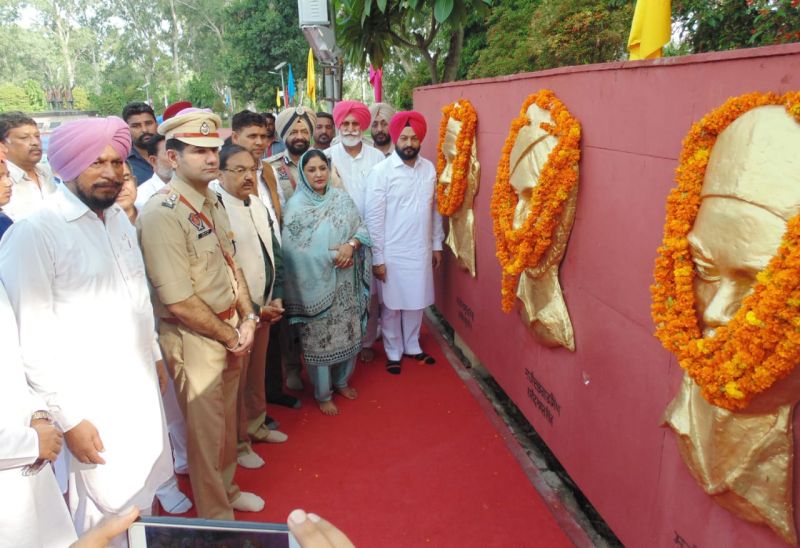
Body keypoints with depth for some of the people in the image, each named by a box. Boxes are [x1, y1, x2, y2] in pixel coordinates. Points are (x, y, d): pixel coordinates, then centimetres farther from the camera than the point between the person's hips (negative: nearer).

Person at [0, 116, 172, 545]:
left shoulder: (119, 219, 6)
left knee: (142, 496, 21)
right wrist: (68, 418, -16)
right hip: (91, 402, -6)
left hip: (141, 388, 7)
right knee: (108, 510, 9)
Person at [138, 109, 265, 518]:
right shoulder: (162, 213, -22)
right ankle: (216, 517, 33)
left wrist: (246, 319, -1)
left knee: (227, 419, 23)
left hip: (230, 329, 8)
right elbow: (179, 302, -24)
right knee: (206, 430, 10)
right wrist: (230, 336, -13)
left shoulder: (210, 201, 4)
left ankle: (227, 488, 48)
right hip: (193, 338, -7)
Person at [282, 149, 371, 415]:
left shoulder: (341, 198, 4)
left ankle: (341, 381, 39)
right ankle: (323, 393, 24)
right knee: (319, 337, 5)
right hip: (315, 283, -4)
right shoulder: (296, 204, -9)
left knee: (348, 331, 15)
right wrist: (331, 256, -19)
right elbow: (293, 249, -16)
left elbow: (362, 228, 2)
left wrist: (350, 245, -19)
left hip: (345, 281, 4)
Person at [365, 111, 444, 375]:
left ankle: (412, 347, 36)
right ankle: (393, 353, 28)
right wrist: (377, 257, -12)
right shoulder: (381, 171, -12)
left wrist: (437, 244, 11)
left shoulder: (429, 168, 2)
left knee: (416, 302, 17)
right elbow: (374, 217, -12)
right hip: (393, 252, -4)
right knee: (392, 306, 10)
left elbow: (435, 209, 10)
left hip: (421, 250, 4)